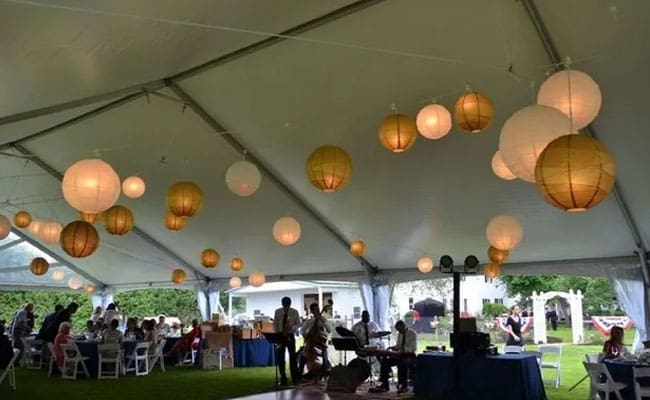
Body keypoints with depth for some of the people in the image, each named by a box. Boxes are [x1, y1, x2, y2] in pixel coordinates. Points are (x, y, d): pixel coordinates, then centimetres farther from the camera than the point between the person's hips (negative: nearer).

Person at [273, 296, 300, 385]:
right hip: (280, 335, 1)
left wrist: (291, 328, -18)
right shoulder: (277, 312, 0)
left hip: (290, 335, -1)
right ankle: (283, 379, 10)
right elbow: (275, 324, 5)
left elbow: (298, 324, 1)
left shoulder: (295, 312, -3)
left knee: (292, 356, -1)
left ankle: (295, 378, 7)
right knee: (280, 357, 1)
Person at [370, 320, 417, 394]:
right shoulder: (400, 334, 12)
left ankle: (403, 385, -25)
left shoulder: (412, 334, -9)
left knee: (402, 362, -39)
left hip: (410, 355, -7)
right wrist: (392, 347, -2)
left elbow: (413, 348, -17)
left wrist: (402, 349, -28)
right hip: (401, 355, 7)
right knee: (385, 361, -12)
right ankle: (384, 385, -11)